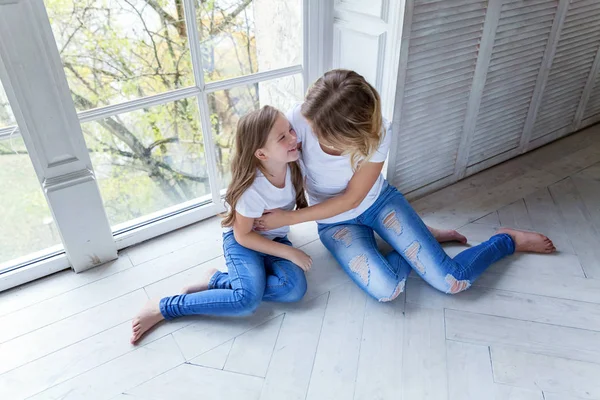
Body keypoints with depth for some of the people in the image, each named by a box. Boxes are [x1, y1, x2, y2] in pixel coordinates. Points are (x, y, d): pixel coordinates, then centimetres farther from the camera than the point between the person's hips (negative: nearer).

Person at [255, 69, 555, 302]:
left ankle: (507, 240, 24)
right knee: (384, 289, -24)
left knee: (453, 281, -10)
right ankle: (423, 240, 9)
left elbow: (351, 199, -21)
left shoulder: (377, 134, -28)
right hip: (335, 221, 2)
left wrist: (288, 218, -22)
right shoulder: (299, 120, -28)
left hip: (379, 201, -1)